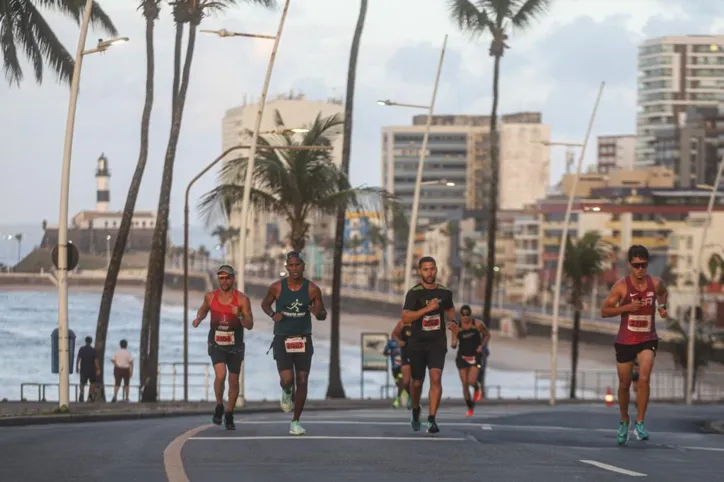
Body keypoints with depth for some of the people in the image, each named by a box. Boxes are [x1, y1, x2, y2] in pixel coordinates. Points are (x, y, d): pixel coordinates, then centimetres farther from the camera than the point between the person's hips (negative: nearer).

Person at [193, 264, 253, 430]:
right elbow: (203, 309, 20)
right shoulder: (210, 296, -3)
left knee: (234, 381, 8)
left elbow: (250, 325, -13)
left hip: (235, 345, 0)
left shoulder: (242, 299, -11)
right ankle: (219, 406, 3)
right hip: (216, 343, 0)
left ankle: (229, 415, 27)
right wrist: (199, 318, -1)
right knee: (220, 375, -21)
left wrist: (240, 316, -32)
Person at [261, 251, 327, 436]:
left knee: (302, 382, 0)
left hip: (303, 339, 1)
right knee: (287, 379, -14)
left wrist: (318, 312, -22)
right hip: (282, 339, -1)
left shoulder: (312, 289, -5)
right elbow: (265, 303, 12)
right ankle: (286, 393, 25)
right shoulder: (277, 287, -5)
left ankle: (295, 422, 11)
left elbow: (323, 315, 2)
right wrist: (273, 314, -10)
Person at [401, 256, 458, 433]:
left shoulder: (444, 292, 3)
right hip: (417, 343, -1)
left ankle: (432, 419, -17)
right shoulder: (414, 293, -9)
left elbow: (450, 308, 25)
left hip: (437, 343, 1)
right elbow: (405, 318, -20)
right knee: (417, 382, 10)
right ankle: (415, 412, 39)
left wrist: (452, 321, 3)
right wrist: (427, 308, -28)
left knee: (436, 377, -17)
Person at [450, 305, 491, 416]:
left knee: (471, 381, -18)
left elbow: (487, 335, 8)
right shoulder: (457, 327, -5)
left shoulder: (478, 324, -7)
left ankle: (477, 388, 20)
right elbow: (454, 345, -4)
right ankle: (470, 408, 19)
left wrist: (481, 346, -6)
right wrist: (453, 344, -26)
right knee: (465, 384, 1)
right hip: (462, 357, 2)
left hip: (475, 356, -2)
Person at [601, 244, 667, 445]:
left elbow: (663, 292, 22)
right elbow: (604, 311, -9)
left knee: (644, 378, -20)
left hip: (648, 339, 0)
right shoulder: (621, 286, -11)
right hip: (625, 340, 0)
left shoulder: (655, 283, -4)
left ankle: (640, 424, -13)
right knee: (624, 385, 10)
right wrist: (627, 307, -22)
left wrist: (662, 306, 2)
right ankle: (624, 423, 33)